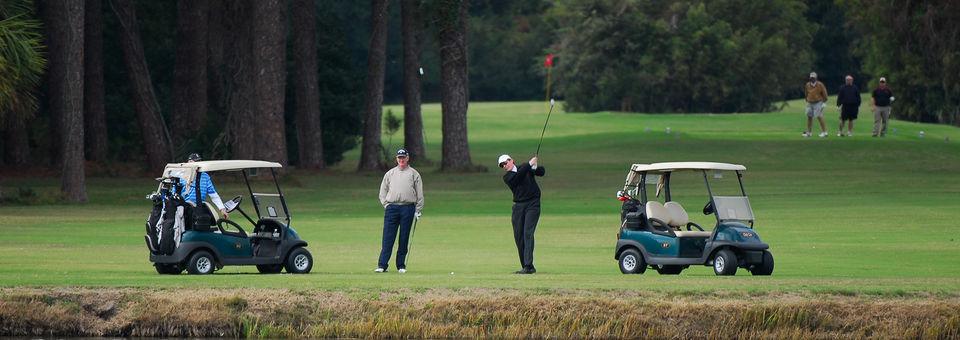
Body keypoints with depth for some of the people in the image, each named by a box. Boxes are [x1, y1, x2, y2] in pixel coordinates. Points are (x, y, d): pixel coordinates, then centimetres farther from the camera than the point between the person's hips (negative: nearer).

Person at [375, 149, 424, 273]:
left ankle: (401, 265, 6)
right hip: (391, 208, 1)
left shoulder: (413, 173, 9)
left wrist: (418, 210, 1)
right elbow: (383, 191, 17)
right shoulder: (390, 174, 15)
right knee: (387, 238, -6)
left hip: (408, 208, -1)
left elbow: (419, 193, 8)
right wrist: (386, 205, 3)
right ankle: (382, 265, -7)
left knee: (404, 238, 0)